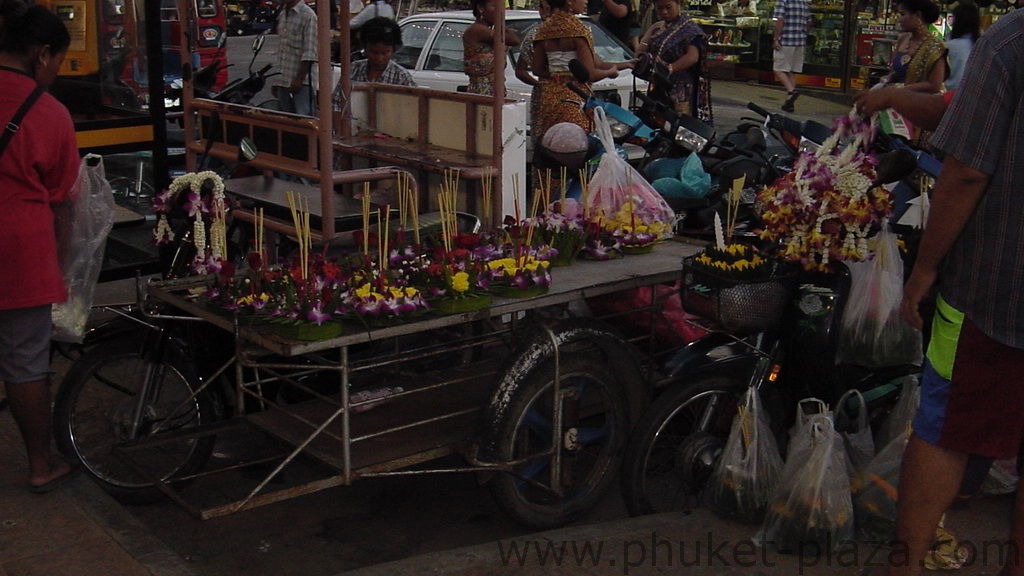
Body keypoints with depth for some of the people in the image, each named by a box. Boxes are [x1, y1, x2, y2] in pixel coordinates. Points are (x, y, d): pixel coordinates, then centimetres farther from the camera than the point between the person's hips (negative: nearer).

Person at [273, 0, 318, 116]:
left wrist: (299, 79, -18)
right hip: (283, 80, 8)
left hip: (301, 82, -8)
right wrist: (277, 79, 19)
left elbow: (309, 54, -13)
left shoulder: (308, 16, -9)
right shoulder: (282, 15, 16)